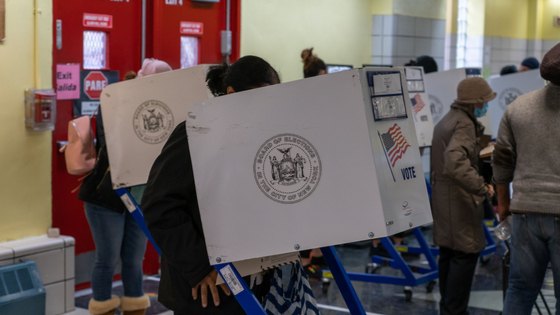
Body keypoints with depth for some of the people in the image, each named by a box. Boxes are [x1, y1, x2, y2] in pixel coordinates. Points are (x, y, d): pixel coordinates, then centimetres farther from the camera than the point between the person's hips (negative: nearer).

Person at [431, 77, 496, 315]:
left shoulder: (446, 120, 16)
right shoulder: (464, 124, -17)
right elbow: (456, 163, -31)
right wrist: (482, 187, -29)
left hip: (442, 195, 10)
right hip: (460, 199, -10)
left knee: (448, 253, 15)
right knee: (466, 253, -6)